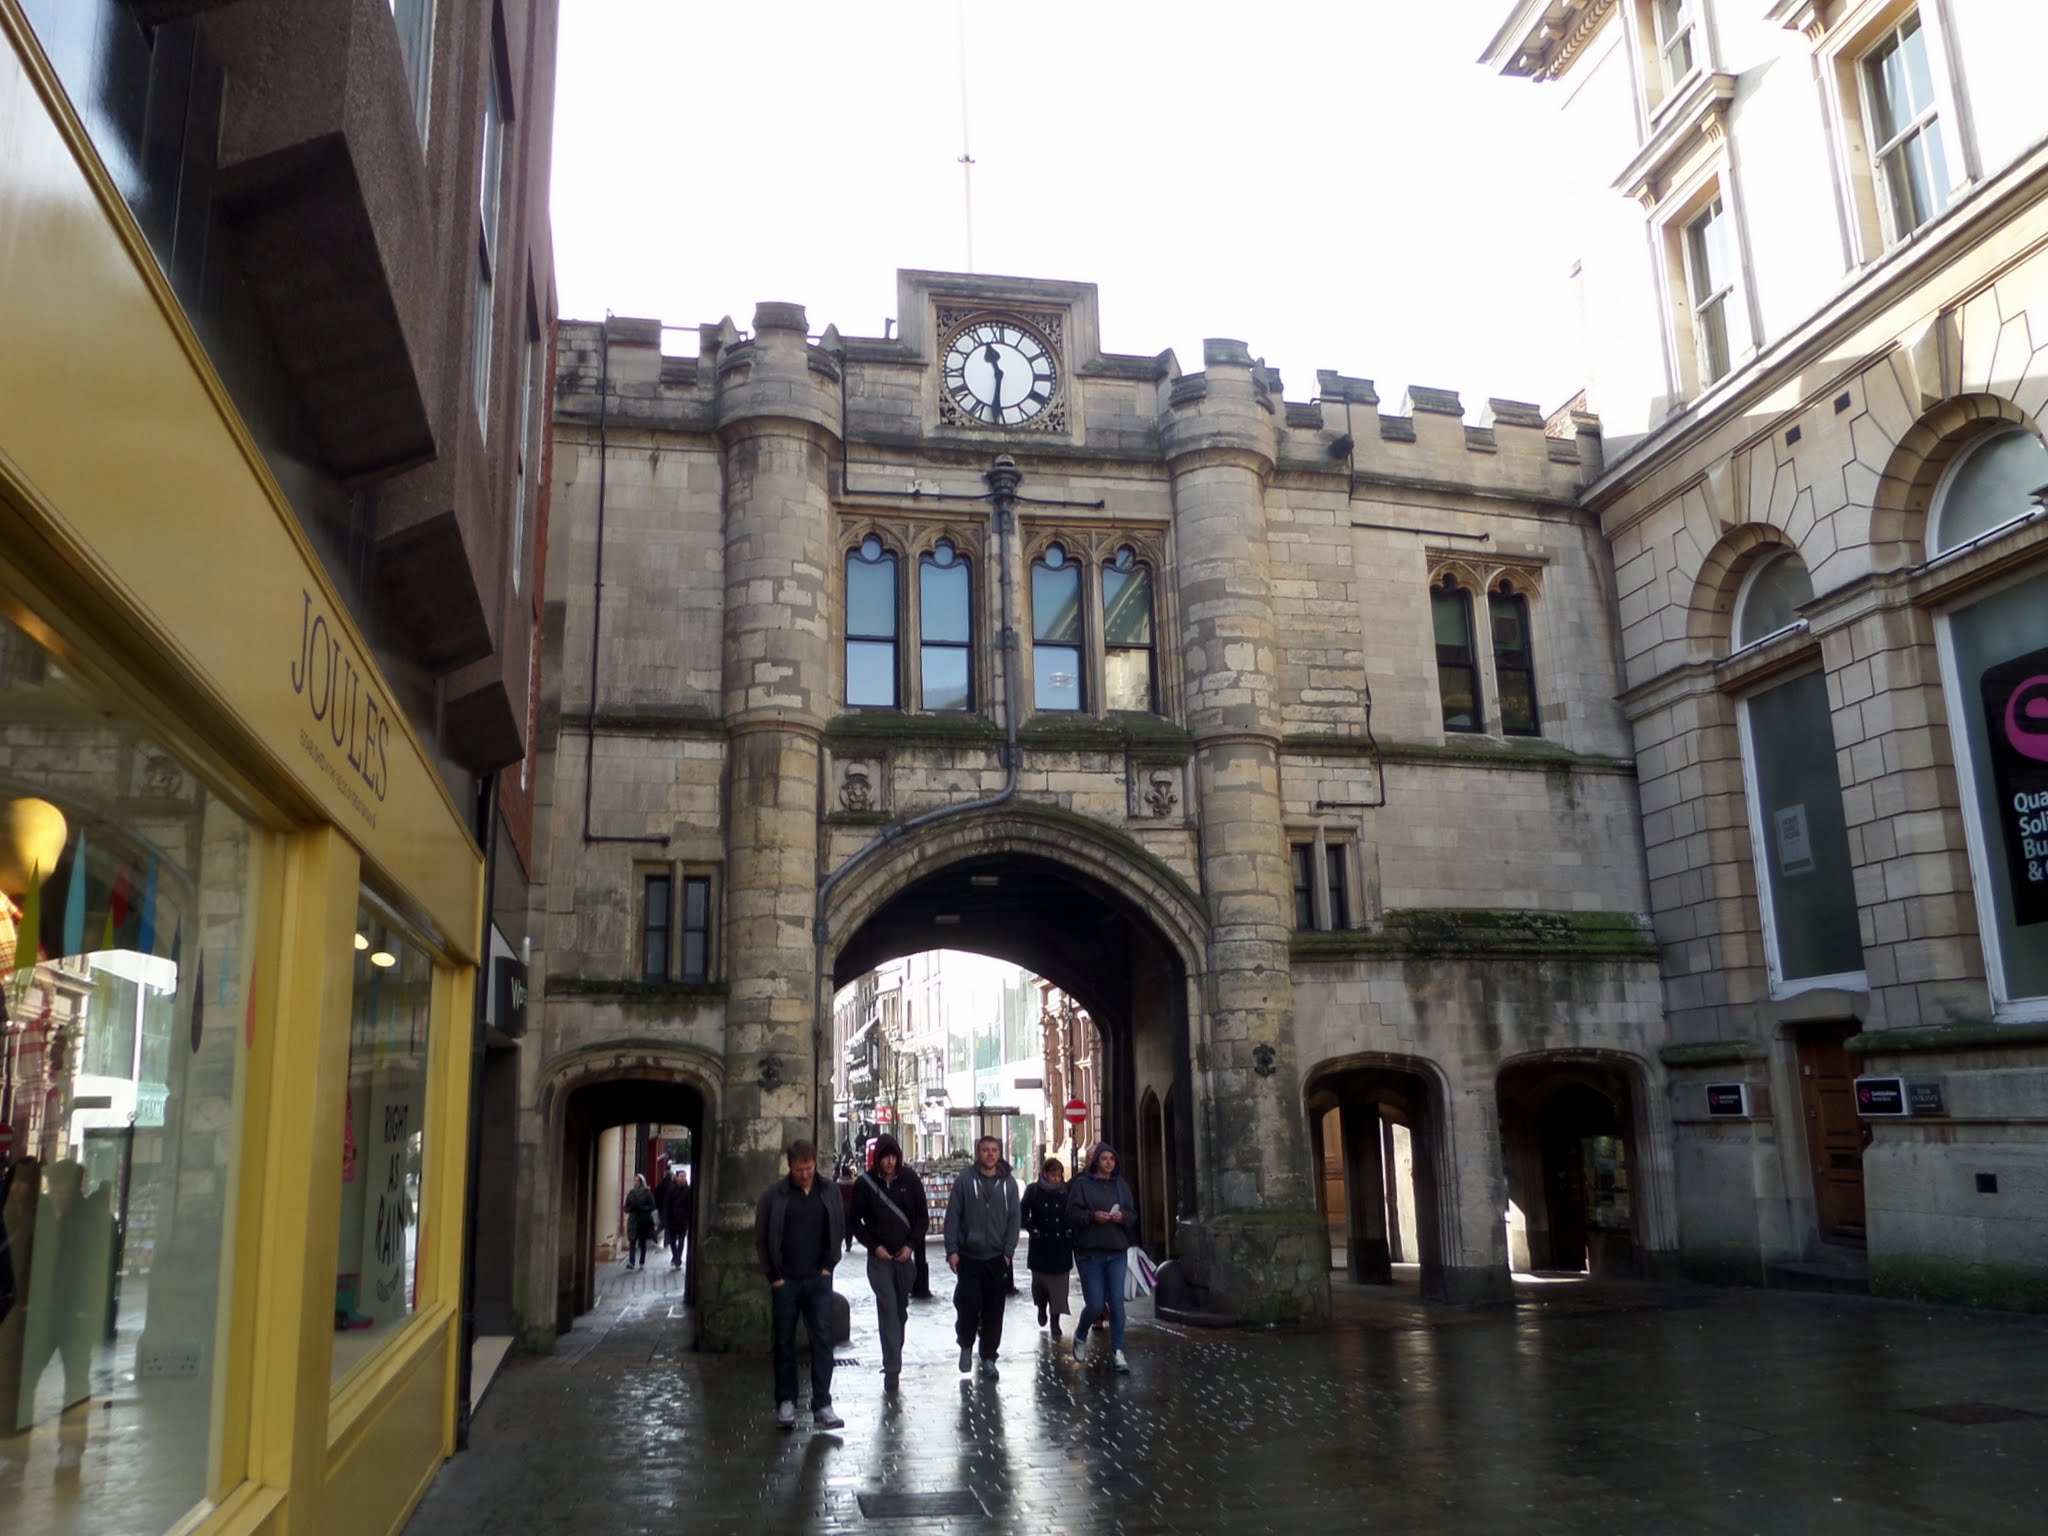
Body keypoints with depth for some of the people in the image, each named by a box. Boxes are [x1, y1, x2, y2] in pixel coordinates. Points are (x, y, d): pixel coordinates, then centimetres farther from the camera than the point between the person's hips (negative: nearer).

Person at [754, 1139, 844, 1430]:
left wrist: (828, 1265, 3)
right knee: (785, 1343, 8)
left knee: (823, 1341, -3)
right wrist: (774, 1277, -3)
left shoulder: (830, 1193, 2)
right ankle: (785, 1403, 19)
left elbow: (839, 1231, 11)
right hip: (785, 1282, -1)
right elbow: (762, 1238, -1)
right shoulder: (774, 1195, -5)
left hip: (819, 1280, 1)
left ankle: (822, 1406, 1)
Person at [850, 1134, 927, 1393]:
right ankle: (892, 1369, -10)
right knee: (887, 1309, -10)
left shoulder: (910, 1180, 0)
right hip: (879, 1257, -2)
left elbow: (922, 1216, 5)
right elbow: (856, 1221, 2)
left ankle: (893, 1358, 27)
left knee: (901, 1309, 10)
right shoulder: (864, 1183, -4)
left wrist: (912, 1245, -6)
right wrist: (874, 1246, -8)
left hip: (905, 1255, 2)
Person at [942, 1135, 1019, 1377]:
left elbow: (1014, 1219, 4)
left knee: (993, 1310, 4)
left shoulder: (1008, 1183, 4)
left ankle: (988, 1357, 17)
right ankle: (966, 1346, 21)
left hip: (997, 1257, 2)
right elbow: (952, 1217, -3)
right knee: (969, 1304, -5)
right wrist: (952, 1250, -8)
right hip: (968, 1256, -2)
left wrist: (1008, 1251, -4)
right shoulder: (964, 1180, -3)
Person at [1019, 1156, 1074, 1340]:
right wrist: (1033, 1229, -9)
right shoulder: (1034, 1191, -3)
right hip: (1040, 1245, 0)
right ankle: (1042, 1309, 37)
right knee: (1040, 1281, 7)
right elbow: (1023, 1215, 2)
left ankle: (1055, 1325, 7)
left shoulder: (1067, 1191, -2)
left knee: (1058, 1285, -1)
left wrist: (1070, 1231, -5)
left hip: (1061, 1246, 0)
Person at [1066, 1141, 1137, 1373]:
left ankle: (1118, 1352, 6)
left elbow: (1133, 1214, 11)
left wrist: (1123, 1216, -10)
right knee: (1095, 1304, -4)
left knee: (1117, 1303, -1)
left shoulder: (1121, 1185, 10)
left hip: (1117, 1252, 3)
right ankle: (1080, 1336, 26)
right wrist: (1092, 1216, -20)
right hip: (1090, 1252, -3)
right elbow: (1072, 1214, -5)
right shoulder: (1082, 1184, -2)